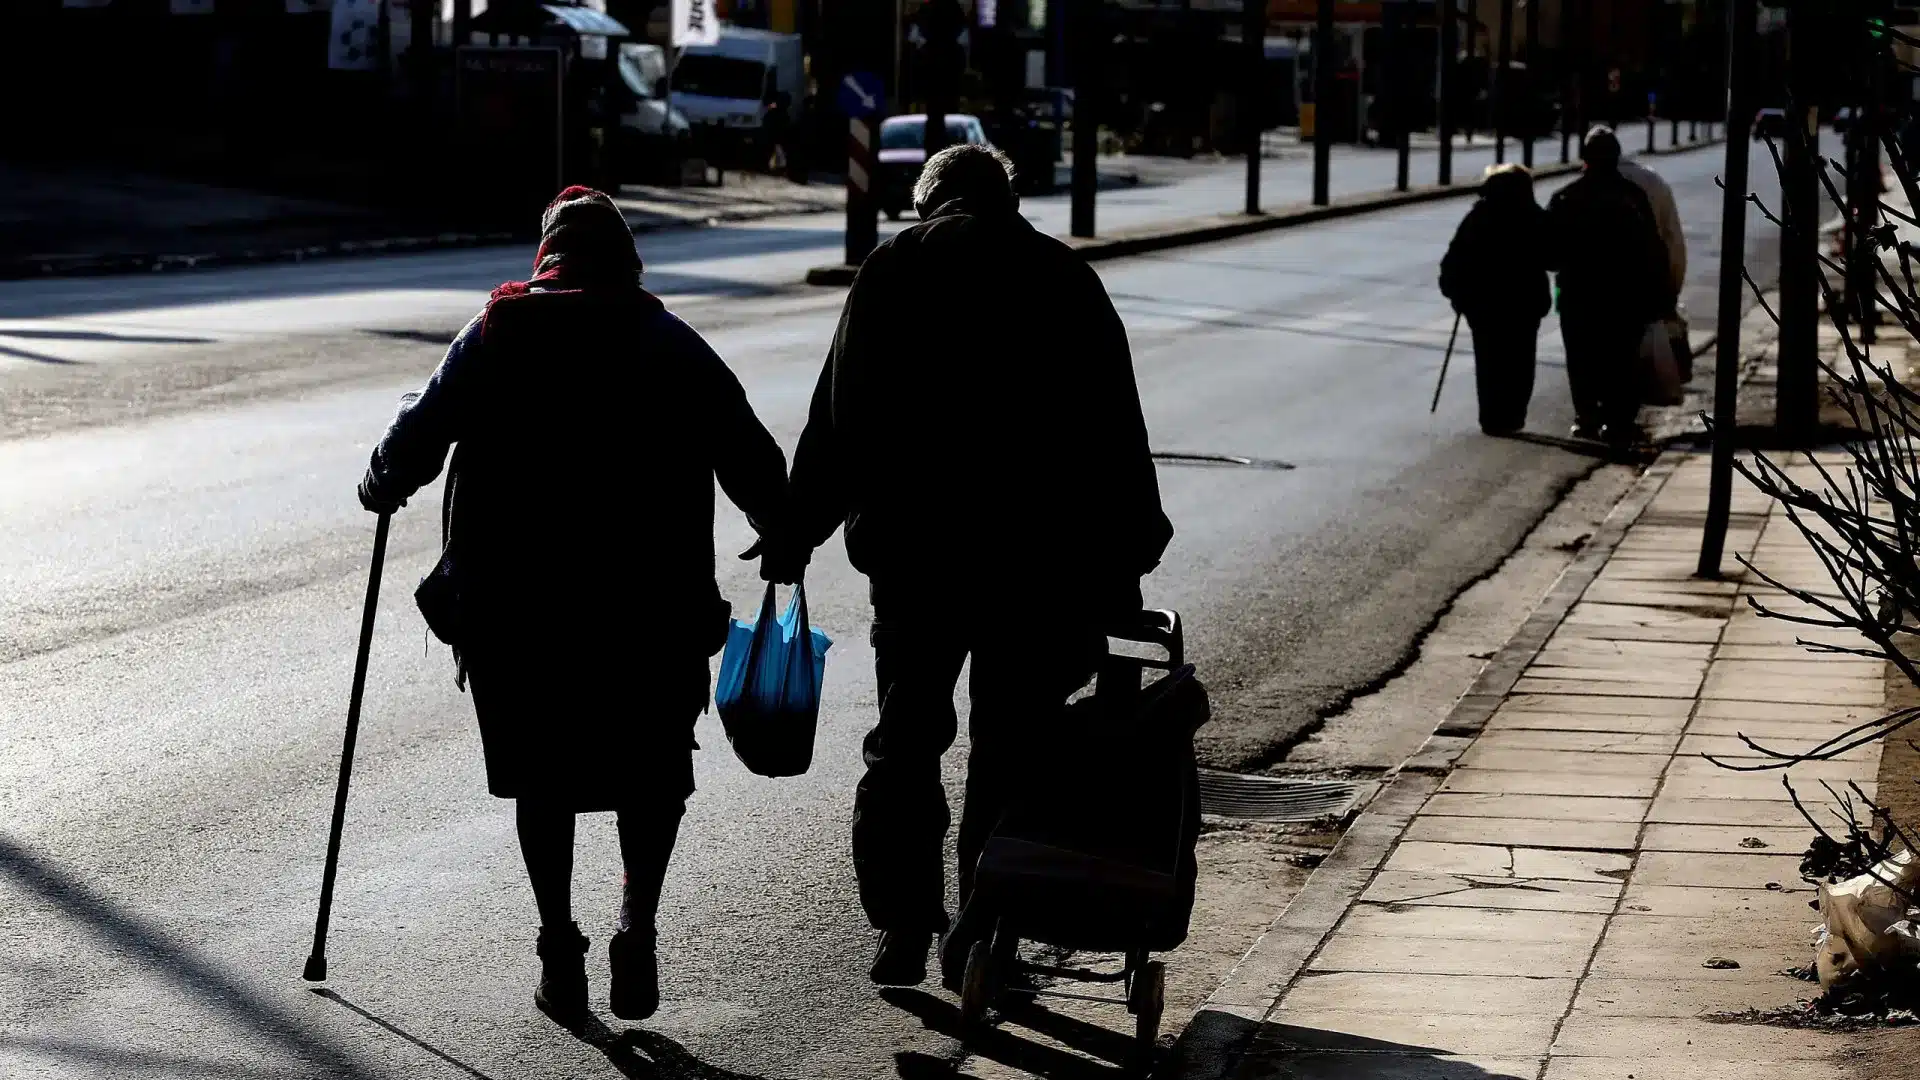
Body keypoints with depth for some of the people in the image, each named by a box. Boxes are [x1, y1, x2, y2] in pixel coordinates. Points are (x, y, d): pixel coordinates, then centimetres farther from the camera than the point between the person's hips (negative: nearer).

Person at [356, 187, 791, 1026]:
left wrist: (382, 487, 25)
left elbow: (420, 431, 5)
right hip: (649, 603, -1)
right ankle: (636, 929, -4)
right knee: (653, 770, 13)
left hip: (512, 602, 1)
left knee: (543, 775, 13)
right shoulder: (671, 344, 6)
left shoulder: (497, 333, 6)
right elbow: (749, 459, 3)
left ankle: (560, 956, 12)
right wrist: (783, 533, 20)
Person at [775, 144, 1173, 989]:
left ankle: (902, 929, 5)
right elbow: (1116, 431, 5)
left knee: (905, 739, 10)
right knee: (1010, 749, 7)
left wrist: (799, 531, 6)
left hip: (912, 546, 0)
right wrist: (1126, 560, 7)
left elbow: (837, 418, 2)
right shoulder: (1065, 278, 7)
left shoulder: (891, 269, 6)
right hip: (1039, 555, 0)